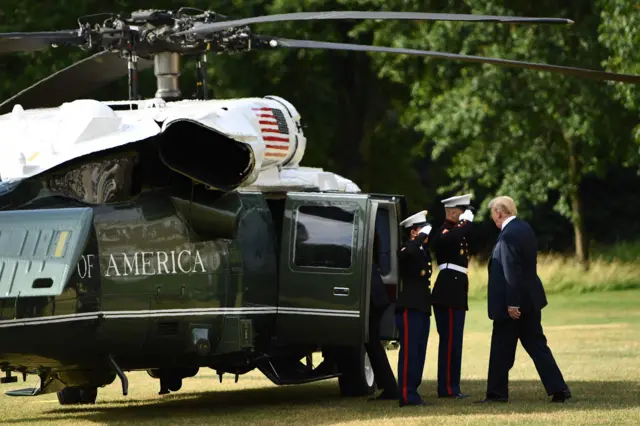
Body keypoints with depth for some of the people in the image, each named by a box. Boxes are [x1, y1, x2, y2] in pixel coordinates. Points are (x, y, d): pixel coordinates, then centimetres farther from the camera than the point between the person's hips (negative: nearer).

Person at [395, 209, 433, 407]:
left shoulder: (424, 250, 17)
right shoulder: (406, 250, -9)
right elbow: (406, 253, -32)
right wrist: (423, 235, -23)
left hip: (422, 308, 9)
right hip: (410, 308, -9)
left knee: (419, 353, 8)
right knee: (409, 352, -10)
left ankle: (412, 392, 13)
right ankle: (406, 395, -10)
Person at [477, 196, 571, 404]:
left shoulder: (509, 235, -20)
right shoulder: (525, 228, 10)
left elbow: (511, 271, -23)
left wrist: (512, 303, -22)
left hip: (515, 301, -9)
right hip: (531, 298, 9)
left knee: (501, 348, 3)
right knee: (536, 344, 10)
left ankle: (497, 392, 12)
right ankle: (558, 388, 4)